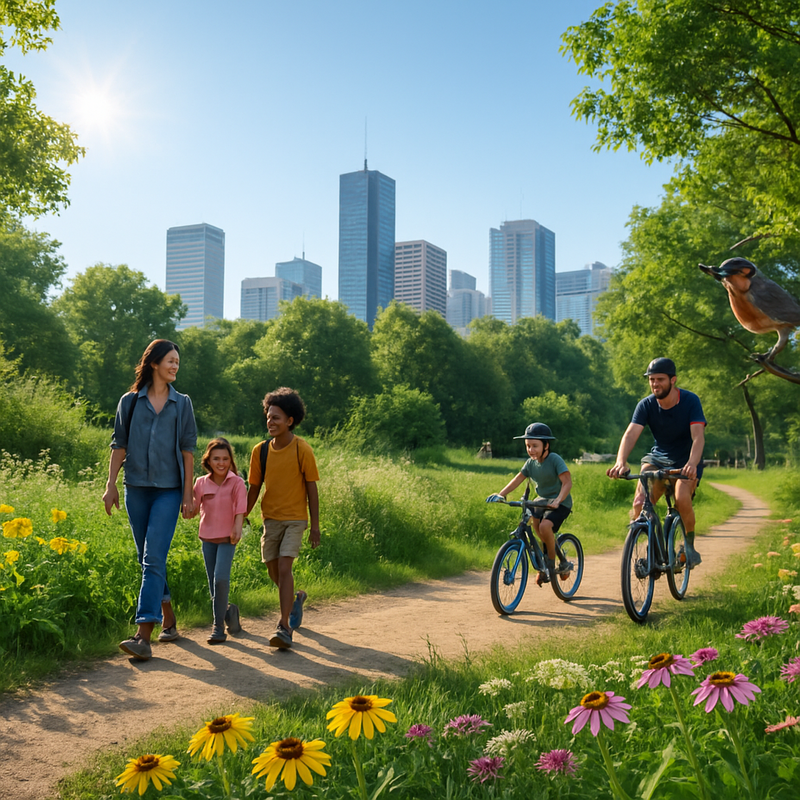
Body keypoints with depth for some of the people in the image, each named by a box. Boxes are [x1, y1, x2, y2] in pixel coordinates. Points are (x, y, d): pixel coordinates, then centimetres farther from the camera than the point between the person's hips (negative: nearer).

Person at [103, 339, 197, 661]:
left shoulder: (182, 404, 5)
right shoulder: (130, 401, 7)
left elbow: (188, 450, 4)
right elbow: (119, 445, 8)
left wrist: (188, 493, -1)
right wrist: (111, 485, 2)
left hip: (169, 489, -2)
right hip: (136, 488, 3)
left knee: (154, 558, -13)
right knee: (146, 559, 10)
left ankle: (143, 636, -16)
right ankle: (169, 620, 28)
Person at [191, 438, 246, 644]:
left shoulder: (236, 482, -8)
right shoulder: (201, 483, 0)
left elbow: (240, 509, -15)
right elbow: (194, 510, 0)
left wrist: (237, 529, -31)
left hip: (227, 538, -4)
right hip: (208, 537, 4)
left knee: (221, 579, -18)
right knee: (213, 584, 10)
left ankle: (218, 625, -6)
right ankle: (228, 611, 36)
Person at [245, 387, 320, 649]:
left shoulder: (302, 450, -12)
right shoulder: (260, 451, -2)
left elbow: (311, 488, -7)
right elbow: (254, 489, 6)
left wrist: (315, 525, -7)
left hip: (295, 519, -4)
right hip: (270, 518, 5)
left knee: (284, 568, -16)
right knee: (274, 572, 12)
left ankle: (284, 627, -12)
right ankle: (296, 599, 42)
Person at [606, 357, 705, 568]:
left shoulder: (690, 401, -17)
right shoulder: (646, 405, -12)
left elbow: (698, 436, -29)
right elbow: (631, 434, -25)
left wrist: (692, 463, -49)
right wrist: (621, 462, -44)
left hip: (686, 461, -2)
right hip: (658, 458, 2)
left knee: (682, 499, -30)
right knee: (640, 503, -23)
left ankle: (690, 546, -5)